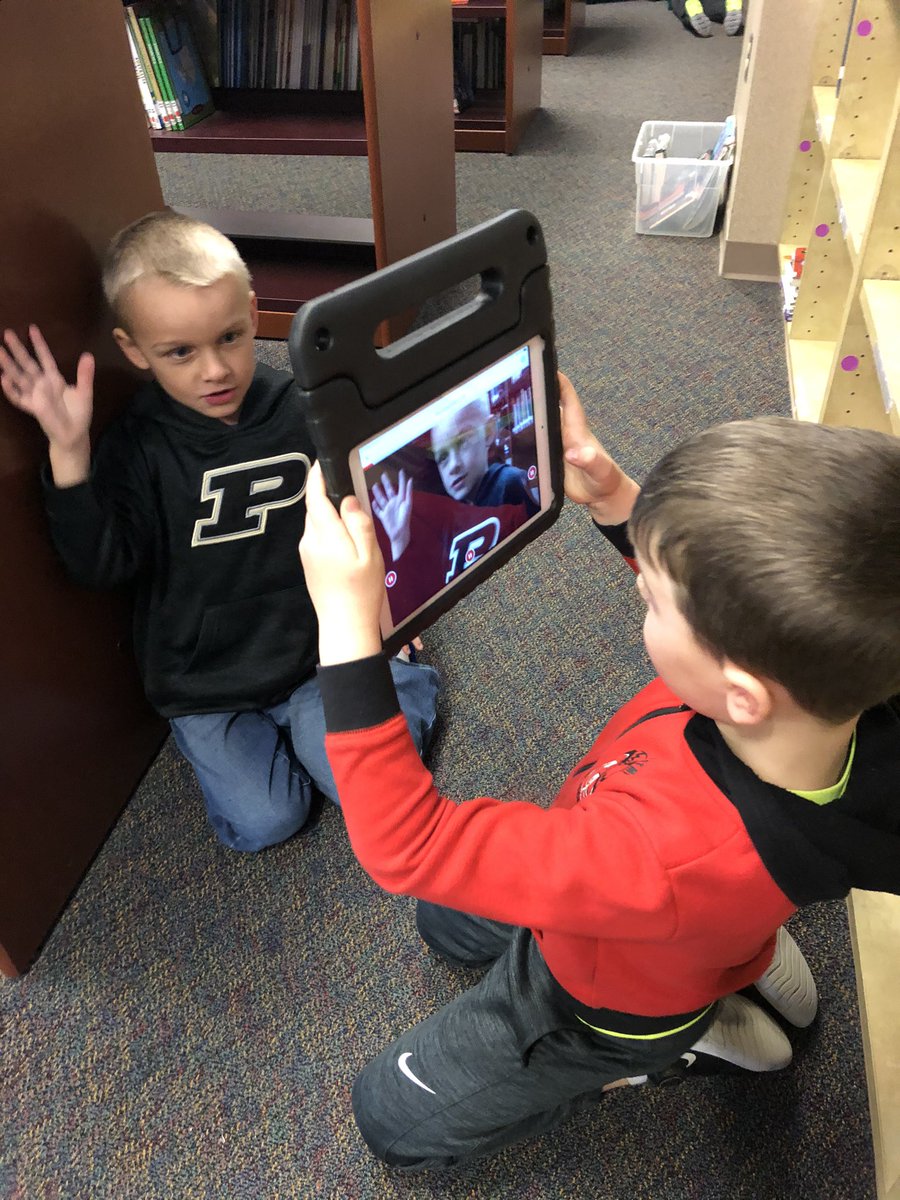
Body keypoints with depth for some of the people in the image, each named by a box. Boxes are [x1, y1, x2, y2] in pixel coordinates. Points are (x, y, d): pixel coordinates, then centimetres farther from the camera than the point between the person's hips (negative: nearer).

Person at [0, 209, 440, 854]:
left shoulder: (303, 409, -9)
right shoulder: (137, 448, -13)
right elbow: (102, 565, -24)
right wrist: (70, 454, -34)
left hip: (310, 648, 1)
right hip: (205, 681, 0)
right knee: (265, 822, -5)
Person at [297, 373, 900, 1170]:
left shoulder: (672, 854, -51)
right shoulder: (832, 664, -32)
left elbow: (407, 844, -42)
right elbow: (728, 598, -9)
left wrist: (348, 628, -47)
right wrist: (613, 500, -24)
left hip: (611, 1002, -5)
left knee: (392, 1119, 18)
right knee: (449, 920, 33)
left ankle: (689, 1033, 14)